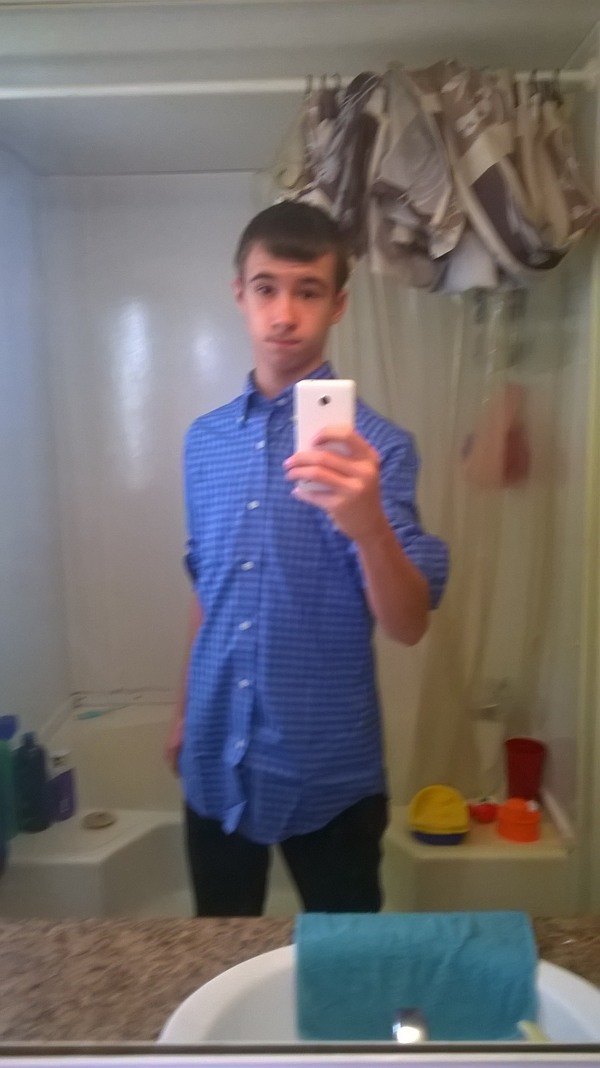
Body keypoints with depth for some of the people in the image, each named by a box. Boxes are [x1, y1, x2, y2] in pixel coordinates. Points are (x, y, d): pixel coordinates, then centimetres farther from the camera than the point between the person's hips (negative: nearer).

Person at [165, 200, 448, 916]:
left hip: (330, 769, -4)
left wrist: (368, 524, -38)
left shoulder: (375, 445, -12)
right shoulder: (204, 439, 2)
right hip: (217, 760, 4)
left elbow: (409, 626, -19)